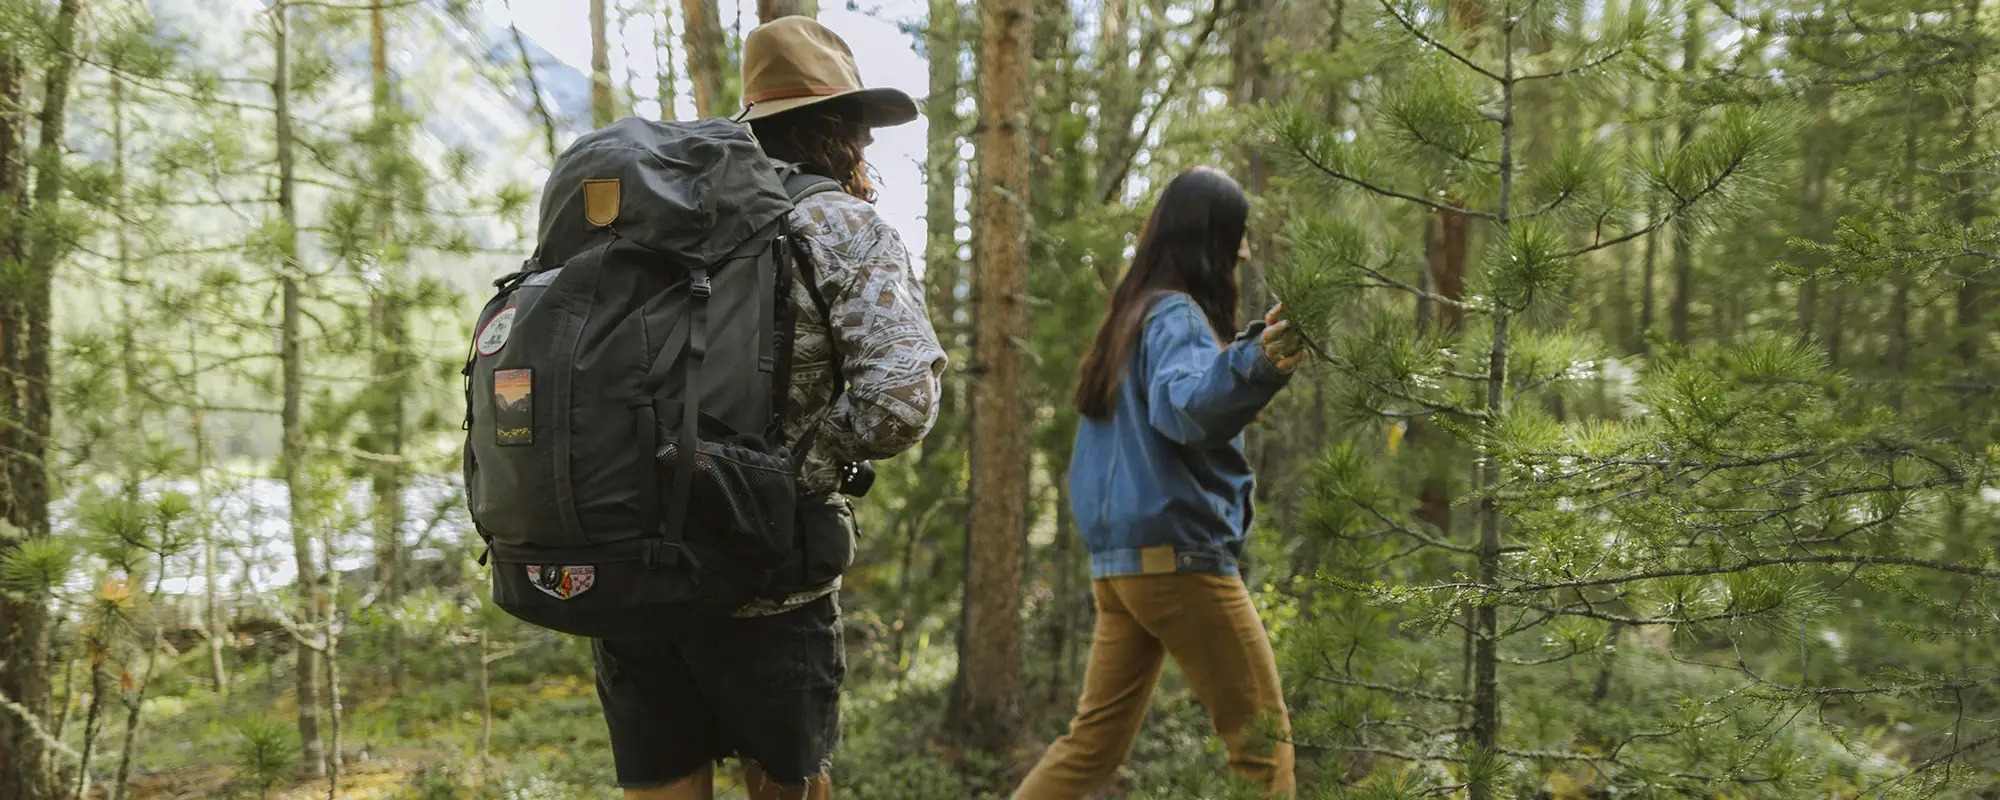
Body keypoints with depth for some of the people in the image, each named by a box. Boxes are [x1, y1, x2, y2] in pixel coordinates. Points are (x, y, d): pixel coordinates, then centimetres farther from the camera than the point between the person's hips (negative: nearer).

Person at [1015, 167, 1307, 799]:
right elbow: (1183, 403, -33)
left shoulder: (1134, 316, 17)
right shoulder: (1176, 315, -11)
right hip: (1180, 556, -9)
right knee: (1263, 741, 0)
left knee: (1095, 742, 14)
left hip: (1119, 562, 9)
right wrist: (1254, 364, -51)